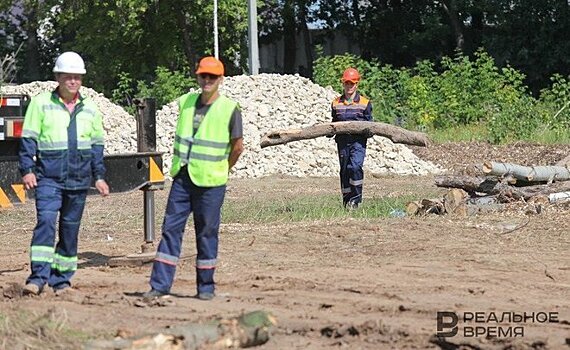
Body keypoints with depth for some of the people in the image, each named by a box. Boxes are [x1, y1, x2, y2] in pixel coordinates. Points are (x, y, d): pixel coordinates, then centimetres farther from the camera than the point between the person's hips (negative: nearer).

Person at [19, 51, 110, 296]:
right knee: (46, 220, -20)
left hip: (79, 179, 4)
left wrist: (99, 176, 14)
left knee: (70, 229, 7)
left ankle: (62, 279, 15)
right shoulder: (41, 103, 1)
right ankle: (38, 276, -23)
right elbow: (28, 138, 0)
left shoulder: (90, 110, 13)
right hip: (48, 177, -4)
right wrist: (27, 169, -9)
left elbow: (96, 145, 19)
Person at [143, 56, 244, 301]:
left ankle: (206, 287, 11)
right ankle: (160, 285, 1)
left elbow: (238, 146, 0)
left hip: (210, 182, -4)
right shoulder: (185, 103, 9)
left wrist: (221, 170, 7)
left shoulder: (230, 109, -6)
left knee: (207, 233, 2)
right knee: (171, 228, 0)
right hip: (182, 178, 4)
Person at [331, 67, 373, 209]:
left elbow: (369, 123, 8)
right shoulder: (336, 103, 13)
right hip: (342, 141, 4)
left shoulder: (365, 103, 5)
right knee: (344, 170, 7)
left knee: (355, 167, -21)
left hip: (358, 141, -4)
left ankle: (356, 199, -13)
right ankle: (346, 200, 15)